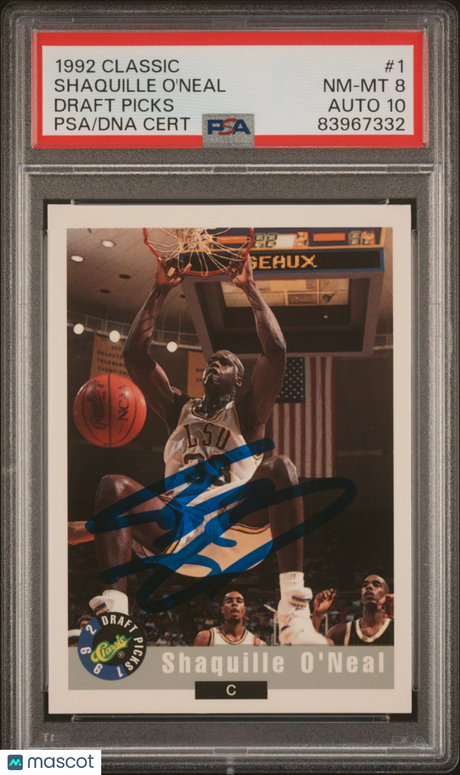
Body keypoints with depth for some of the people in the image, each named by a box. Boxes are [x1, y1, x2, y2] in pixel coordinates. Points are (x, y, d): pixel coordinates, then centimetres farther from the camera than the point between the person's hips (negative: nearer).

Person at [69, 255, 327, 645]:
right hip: (176, 532, 3)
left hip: (238, 522, -3)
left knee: (281, 467, -29)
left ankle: (295, 613, -40)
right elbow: (135, 353, 18)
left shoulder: (246, 412, 18)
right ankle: (112, 612, -39)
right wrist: (160, 291, 16)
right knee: (114, 485, -20)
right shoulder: (180, 409, 27)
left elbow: (276, 350, 2)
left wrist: (251, 288, 8)